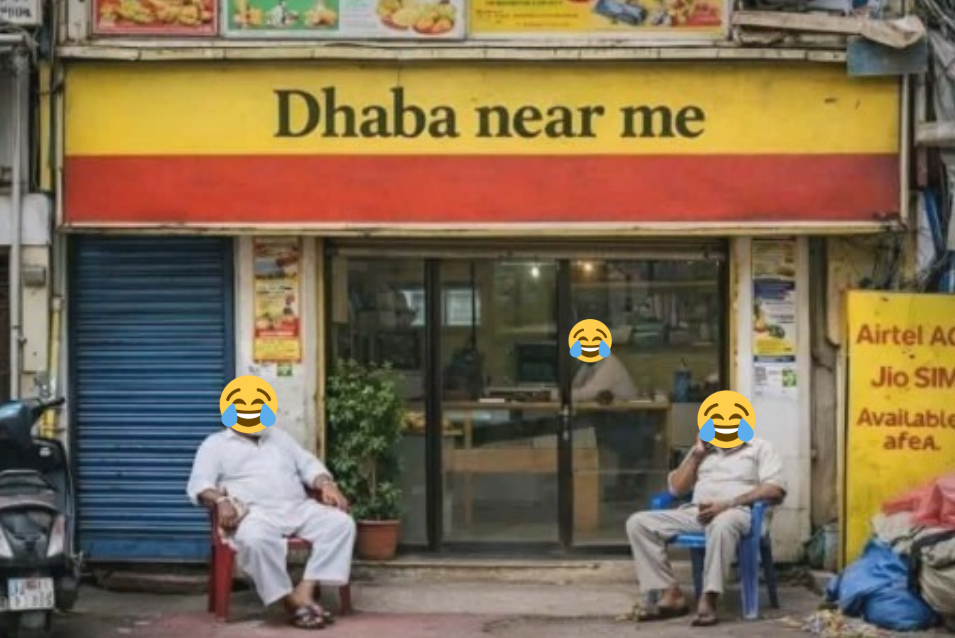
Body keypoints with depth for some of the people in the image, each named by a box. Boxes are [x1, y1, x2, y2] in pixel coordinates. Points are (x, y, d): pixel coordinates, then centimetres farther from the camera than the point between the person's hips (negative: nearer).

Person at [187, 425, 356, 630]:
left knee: (342, 523, -22)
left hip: (299, 508, 5)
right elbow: (199, 484, -2)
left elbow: (309, 464, 21)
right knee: (256, 539, -40)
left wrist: (327, 485, -1)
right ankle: (292, 602, -28)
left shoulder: (278, 437, 26)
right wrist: (221, 501, -23)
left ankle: (305, 590, -28)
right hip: (255, 512, -5)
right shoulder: (215, 444, 11)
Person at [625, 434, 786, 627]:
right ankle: (671, 594, -20)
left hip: (737, 512, -6)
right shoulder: (703, 450, 27)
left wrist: (728, 504, -17)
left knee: (722, 524, -43)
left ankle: (708, 600, -40)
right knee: (638, 522, -16)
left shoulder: (761, 448, 10)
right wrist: (696, 454, 9)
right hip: (696, 513, 6)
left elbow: (775, 490, -7)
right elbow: (676, 488, 19)